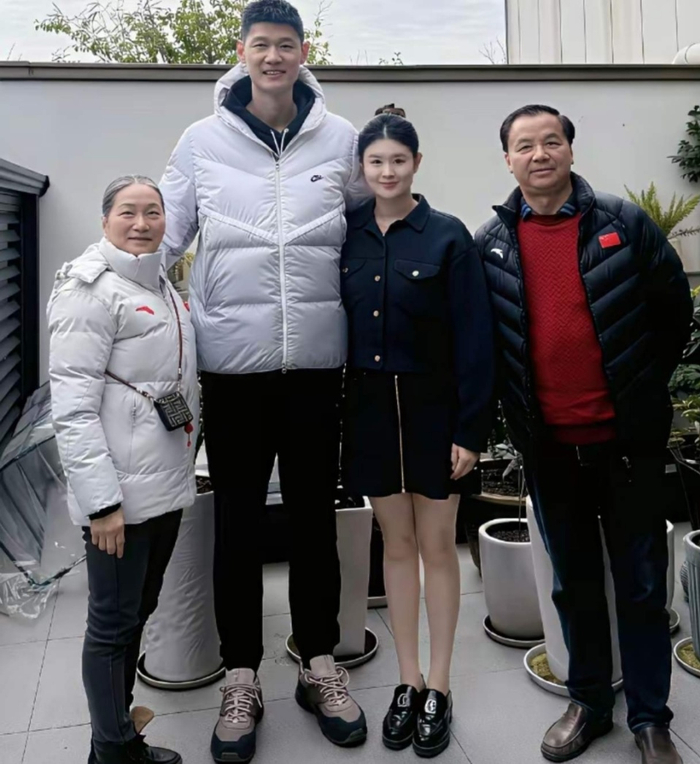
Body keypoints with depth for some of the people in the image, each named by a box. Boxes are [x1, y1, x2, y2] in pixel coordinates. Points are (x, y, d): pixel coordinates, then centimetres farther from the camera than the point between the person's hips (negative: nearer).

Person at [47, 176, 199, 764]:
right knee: (114, 624, 4)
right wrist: (101, 500, -22)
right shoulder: (91, 289, -11)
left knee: (139, 613, 18)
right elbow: (72, 405, -17)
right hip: (121, 493, -8)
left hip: (167, 484, 8)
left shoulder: (163, 286, 14)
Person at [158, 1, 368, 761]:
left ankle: (320, 665, 30)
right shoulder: (202, 140, 2)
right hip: (232, 361, 0)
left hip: (316, 359, 1)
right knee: (238, 523, 8)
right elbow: (161, 236, 6)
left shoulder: (339, 139, 4)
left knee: (315, 515, 12)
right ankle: (241, 679, 24)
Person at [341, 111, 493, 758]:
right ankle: (409, 682, 27)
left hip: (432, 409, -3)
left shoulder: (448, 237, -6)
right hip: (370, 407, 3)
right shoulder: (347, 234, 3)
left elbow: (474, 338, -8)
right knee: (396, 543, 12)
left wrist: (471, 429, -11)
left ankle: (439, 688, 24)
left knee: (436, 546, 7)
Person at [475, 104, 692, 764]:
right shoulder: (490, 245, 2)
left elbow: (674, 307, 4)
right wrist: (512, 405, 5)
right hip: (549, 444, 2)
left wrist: (644, 386, 4)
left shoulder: (624, 224, -3)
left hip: (627, 438, -1)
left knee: (642, 584, 8)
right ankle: (588, 702, 33)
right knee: (573, 581, 15)